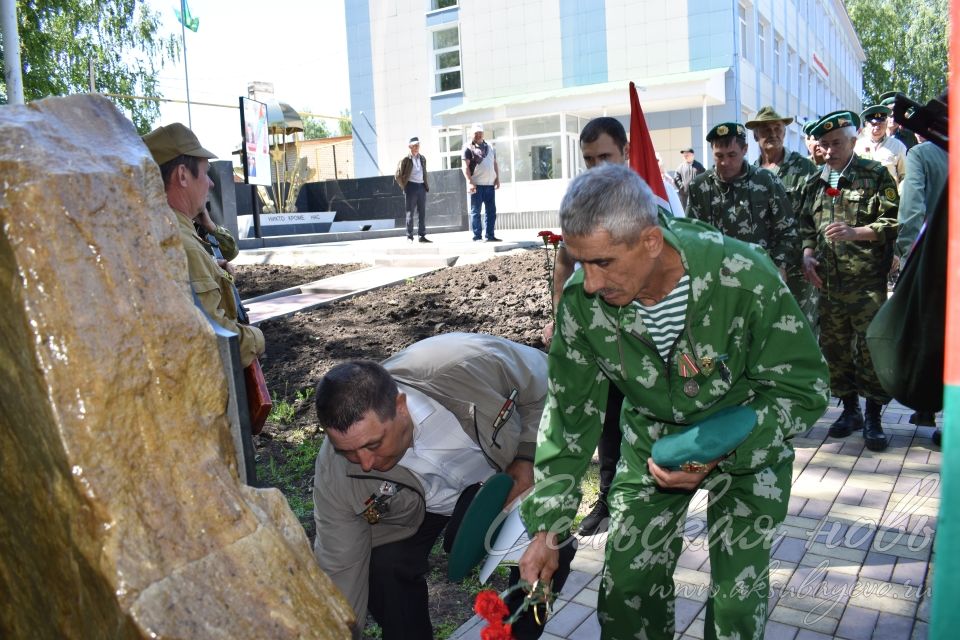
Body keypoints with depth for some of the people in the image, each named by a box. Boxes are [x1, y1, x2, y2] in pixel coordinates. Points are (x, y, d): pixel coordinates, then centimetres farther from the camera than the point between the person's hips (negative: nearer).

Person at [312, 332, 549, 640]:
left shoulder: (471, 364, -41)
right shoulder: (334, 475, -33)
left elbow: (544, 382, -20)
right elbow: (340, 569, -20)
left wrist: (528, 457, -25)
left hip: (504, 467, 1)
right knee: (383, 573, -20)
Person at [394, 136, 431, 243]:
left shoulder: (422, 159, 12)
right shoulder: (406, 160, -5)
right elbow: (398, 176, -2)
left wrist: (426, 185, 13)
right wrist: (404, 187, -1)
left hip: (422, 187, 5)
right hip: (411, 187, -5)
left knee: (422, 213, 6)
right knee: (410, 213, -1)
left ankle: (422, 235, 11)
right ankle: (409, 236, 2)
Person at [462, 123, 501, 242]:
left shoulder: (490, 148, 18)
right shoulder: (469, 148, 0)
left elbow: (495, 164, 21)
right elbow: (465, 166, -7)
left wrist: (497, 178, 9)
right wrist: (470, 182, -16)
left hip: (490, 184, 6)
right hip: (477, 185, -6)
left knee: (491, 211, 6)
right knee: (475, 212, -3)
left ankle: (490, 236, 13)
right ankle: (477, 237, 0)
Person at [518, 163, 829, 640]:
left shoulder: (745, 278, -31)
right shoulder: (582, 300, -22)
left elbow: (802, 391, -18)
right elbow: (569, 415, -10)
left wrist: (715, 454, -31)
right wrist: (545, 529, -10)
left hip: (749, 444, -2)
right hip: (651, 438, 2)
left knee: (737, 601, 0)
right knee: (626, 587, 4)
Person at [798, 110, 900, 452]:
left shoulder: (876, 176, -1)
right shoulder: (815, 183, 13)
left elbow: (892, 222, -6)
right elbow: (806, 227, 19)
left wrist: (855, 232, -19)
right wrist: (807, 254, 2)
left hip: (867, 281, -5)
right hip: (829, 283, 5)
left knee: (871, 349, -3)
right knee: (834, 348, 10)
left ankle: (873, 418, 10)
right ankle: (850, 410, 26)